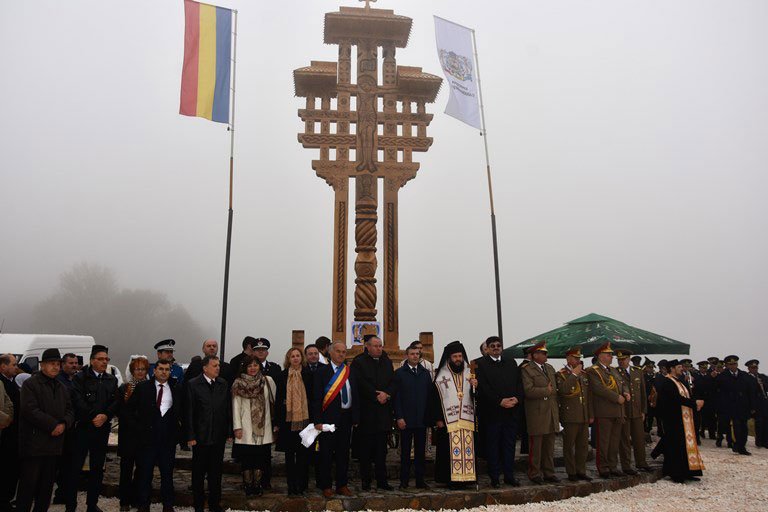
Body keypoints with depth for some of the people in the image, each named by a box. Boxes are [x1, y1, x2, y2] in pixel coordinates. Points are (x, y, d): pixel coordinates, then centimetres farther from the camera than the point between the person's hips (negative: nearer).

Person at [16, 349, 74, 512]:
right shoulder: (31, 384, -5)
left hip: (54, 444, 7)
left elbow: (70, 411, 13)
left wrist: (64, 424, -8)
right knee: (29, 484, -3)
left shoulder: (63, 388, 16)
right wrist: (53, 425, -17)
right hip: (33, 442, -6)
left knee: (47, 484, 13)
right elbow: (30, 410, -16)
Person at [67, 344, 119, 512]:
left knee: (97, 468, 10)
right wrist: (93, 417, -13)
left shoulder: (112, 380, 11)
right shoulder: (81, 377, -3)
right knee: (75, 467, -3)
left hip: (102, 429, 4)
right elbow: (78, 401, -11)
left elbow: (116, 402, 5)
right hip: (83, 427, -4)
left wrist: (105, 415, -12)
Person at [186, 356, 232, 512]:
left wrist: (229, 432, 4)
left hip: (219, 436, 3)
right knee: (198, 472, 9)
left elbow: (228, 409, 7)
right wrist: (190, 436, -9)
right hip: (200, 436, -3)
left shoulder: (223, 384, 4)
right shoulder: (193, 385, -6)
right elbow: (189, 412, -6)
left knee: (216, 472, 11)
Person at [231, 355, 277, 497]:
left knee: (261, 457, 3)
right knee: (246, 457, 2)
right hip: (246, 427, -1)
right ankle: (248, 485, 14)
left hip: (263, 426, 1)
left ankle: (257, 485, 14)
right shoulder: (238, 383, 0)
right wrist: (237, 427, -5)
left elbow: (274, 401, 6)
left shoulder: (268, 381, 2)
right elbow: (236, 406, 0)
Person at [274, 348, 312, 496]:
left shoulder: (309, 374, 0)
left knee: (303, 454, 5)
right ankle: (291, 485, 17)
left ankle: (301, 485, 16)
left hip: (304, 419, -1)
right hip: (288, 420, 1)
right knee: (289, 454, 8)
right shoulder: (283, 376, 3)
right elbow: (278, 399, 4)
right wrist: (277, 421, 1)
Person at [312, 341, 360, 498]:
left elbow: (355, 396, 10)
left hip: (346, 418, 4)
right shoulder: (322, 372, -5)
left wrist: (356, 418, 4)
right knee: (326, 454, 5)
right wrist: (317, 421, -13)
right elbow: (316, 398, -8)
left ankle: (342, 485, 25)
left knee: (343, 453, 13)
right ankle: (326, 486, 18)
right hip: (328, 418, -4)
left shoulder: (350, 372, 8)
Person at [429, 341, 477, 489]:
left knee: (468, 450, 3)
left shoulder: (470, 374, 11)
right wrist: (438, 419, -7)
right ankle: (452, 479, 7)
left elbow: (476, 397, 11)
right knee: (450, 451, -2)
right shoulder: (441, 376, 1)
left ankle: (466, 477, 14)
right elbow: (433, 399, -1)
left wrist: (475, 386, -10)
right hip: (448, 421, -3)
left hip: (467, 420, 3)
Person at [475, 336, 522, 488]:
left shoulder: (511, 363, 14)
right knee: (492, 445, 4)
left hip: (512, 411, 4)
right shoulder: (480, 364, -3)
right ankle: (494, 477, 12)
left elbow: (519, 383, 9)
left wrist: (517, 398, -8)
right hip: (491, 411, -4)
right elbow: (483, 388, -11)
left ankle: (509, 475, 19)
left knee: (510, 444, 9)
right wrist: (500, 401, -16)